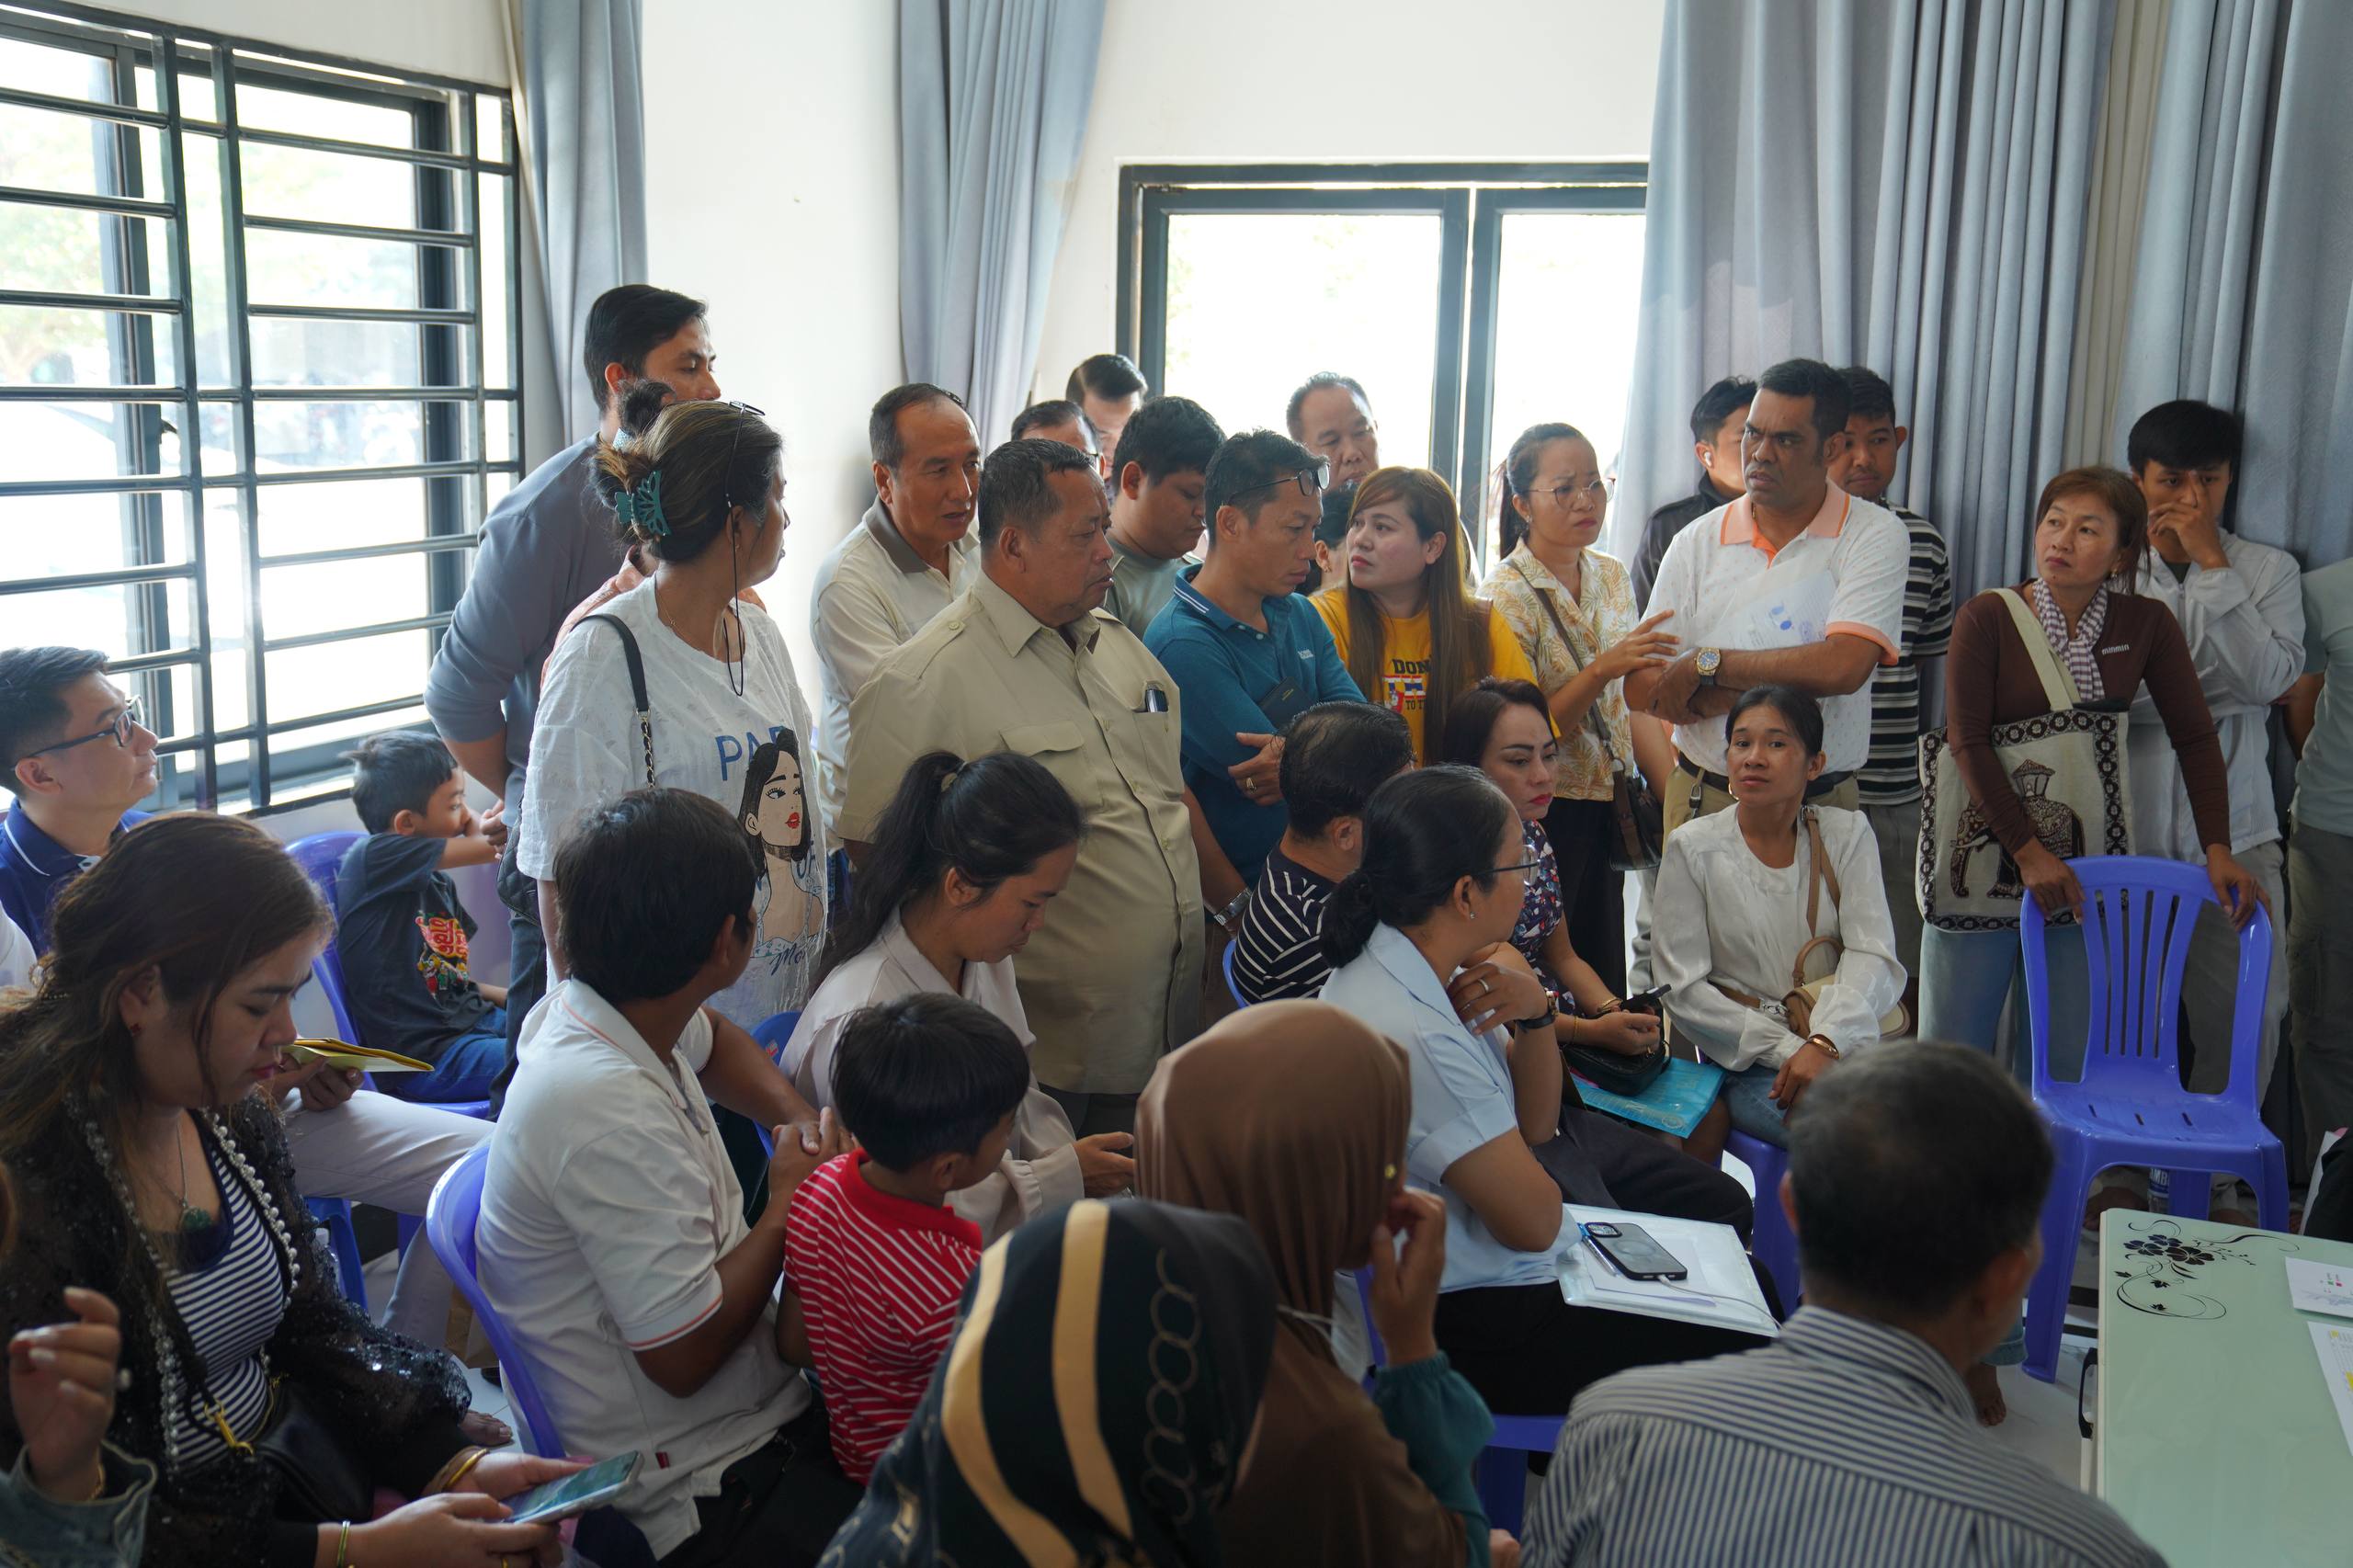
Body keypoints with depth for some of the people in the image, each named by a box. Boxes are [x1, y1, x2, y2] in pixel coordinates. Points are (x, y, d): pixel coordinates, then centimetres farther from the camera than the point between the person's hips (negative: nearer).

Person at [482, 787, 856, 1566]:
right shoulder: (608, 1108, -27)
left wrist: (799, 1117, 6)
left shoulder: (594, 1011, -1)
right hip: (708, 1491, -9)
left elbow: (711, 1040, 25)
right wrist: (786, 1206, -11)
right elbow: (683, 1355, -24)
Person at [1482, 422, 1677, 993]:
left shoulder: (1611, 576, 7)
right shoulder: (1506, 595, -12)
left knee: (1606, 988, 10)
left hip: (1606, 815, 6)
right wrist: (1603, 670, -26)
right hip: (1543, 817, -6)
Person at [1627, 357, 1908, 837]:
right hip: (1703, 800, 2)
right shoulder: (1696, 544, 4)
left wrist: (1705, 664, -11)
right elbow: (1640, 689, -4)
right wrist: (1784, 682, -14)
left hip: (1824, 808, -1)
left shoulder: (1875, 535, -3)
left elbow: (1843, 667, -18)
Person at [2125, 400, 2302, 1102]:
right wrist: (2209, 695, -7)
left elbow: (2269, 678, -11)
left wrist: (2212, 564, -9)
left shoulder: (2268, 570, 7)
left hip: (2232, 830, 1)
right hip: (2125, 827, 0)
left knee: (2250, 1015, -3)